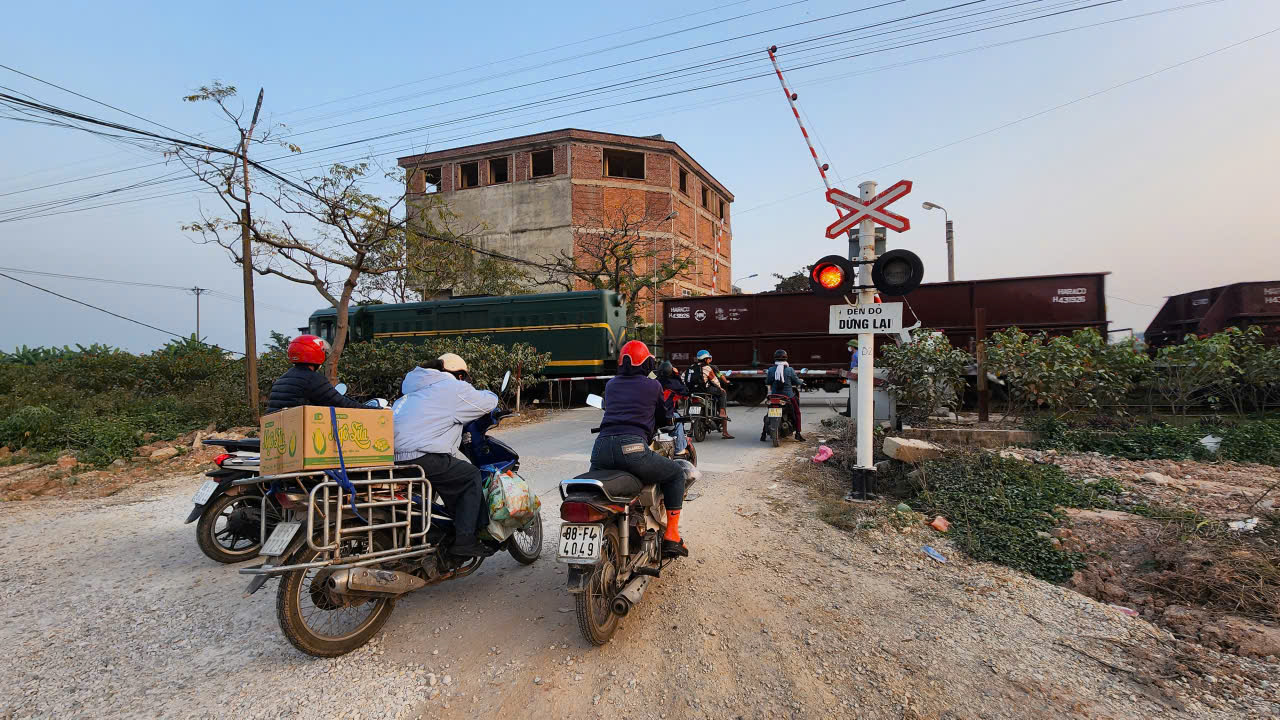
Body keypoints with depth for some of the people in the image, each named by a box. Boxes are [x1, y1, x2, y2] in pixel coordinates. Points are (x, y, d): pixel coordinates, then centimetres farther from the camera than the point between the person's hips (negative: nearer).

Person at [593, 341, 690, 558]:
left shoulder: (610, 385, 24)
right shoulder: (653, 385, 13)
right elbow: (664, 418, 26)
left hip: (601, 447, 5)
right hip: (633, 448, -4)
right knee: (676, 474, 18)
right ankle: (671, 537, 12)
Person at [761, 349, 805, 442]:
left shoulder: (770, 370, -7)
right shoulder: (790, 370, -11)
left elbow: (767, 382, 0)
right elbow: (797, 381, -3)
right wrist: (799, 383, 20)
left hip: (774, 395, 2)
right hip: (788, 395, -2)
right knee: (797, 413, 14)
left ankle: (764, 433, 9)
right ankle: (798, 433, 8)